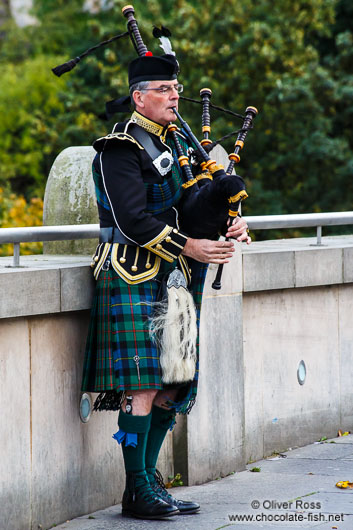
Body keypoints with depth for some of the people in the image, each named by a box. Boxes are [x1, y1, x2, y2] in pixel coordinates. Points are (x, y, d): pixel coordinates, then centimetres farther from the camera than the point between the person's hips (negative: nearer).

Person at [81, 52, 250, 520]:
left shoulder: (178, 142, 17)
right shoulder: (121, 147, -9)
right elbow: (134, 221, -17)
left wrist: (233, 225, -2)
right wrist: (191, 248, -19)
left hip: (176, 281, 8)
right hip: (135, 281, -8)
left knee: (171, 387, 7)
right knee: (142, 388, -9)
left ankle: (148, 482, 15)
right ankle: (138, 491, -3)